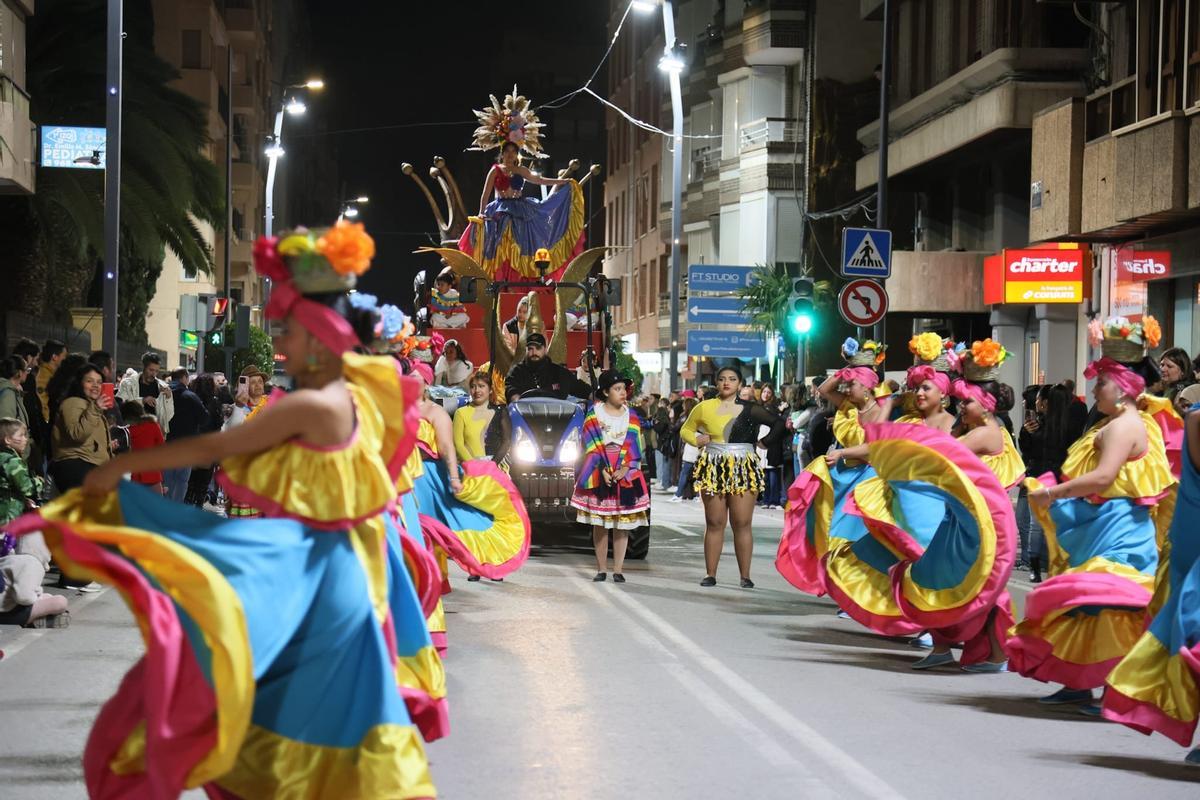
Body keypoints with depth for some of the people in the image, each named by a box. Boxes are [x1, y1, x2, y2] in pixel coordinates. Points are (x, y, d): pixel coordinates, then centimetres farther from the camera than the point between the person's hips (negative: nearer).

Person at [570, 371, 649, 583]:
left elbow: (634, 446, 3)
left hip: (625, 474, 1)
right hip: (599, 473, -1)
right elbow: (592, 446, -3)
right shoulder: (594, 413, 2)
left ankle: (618, 570, 3)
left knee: (622, 523, -1)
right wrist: (603, 470, -14)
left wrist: (625, 469, -11)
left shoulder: (631, 415, 8)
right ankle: (601, 569, 7)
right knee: (600, 523, 0)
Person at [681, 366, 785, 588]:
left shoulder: (750, 410, 4)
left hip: (743, 469, -1)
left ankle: (745, 576, 1)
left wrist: (765, 442, 3)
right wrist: (696, 440, 0)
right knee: (714, 523, 2)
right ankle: (710, 574, 7)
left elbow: (778, 423, 12)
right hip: (713, 468, 1)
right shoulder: (704, 408, 6)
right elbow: (685, 430, 19)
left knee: (742, 524, -3)